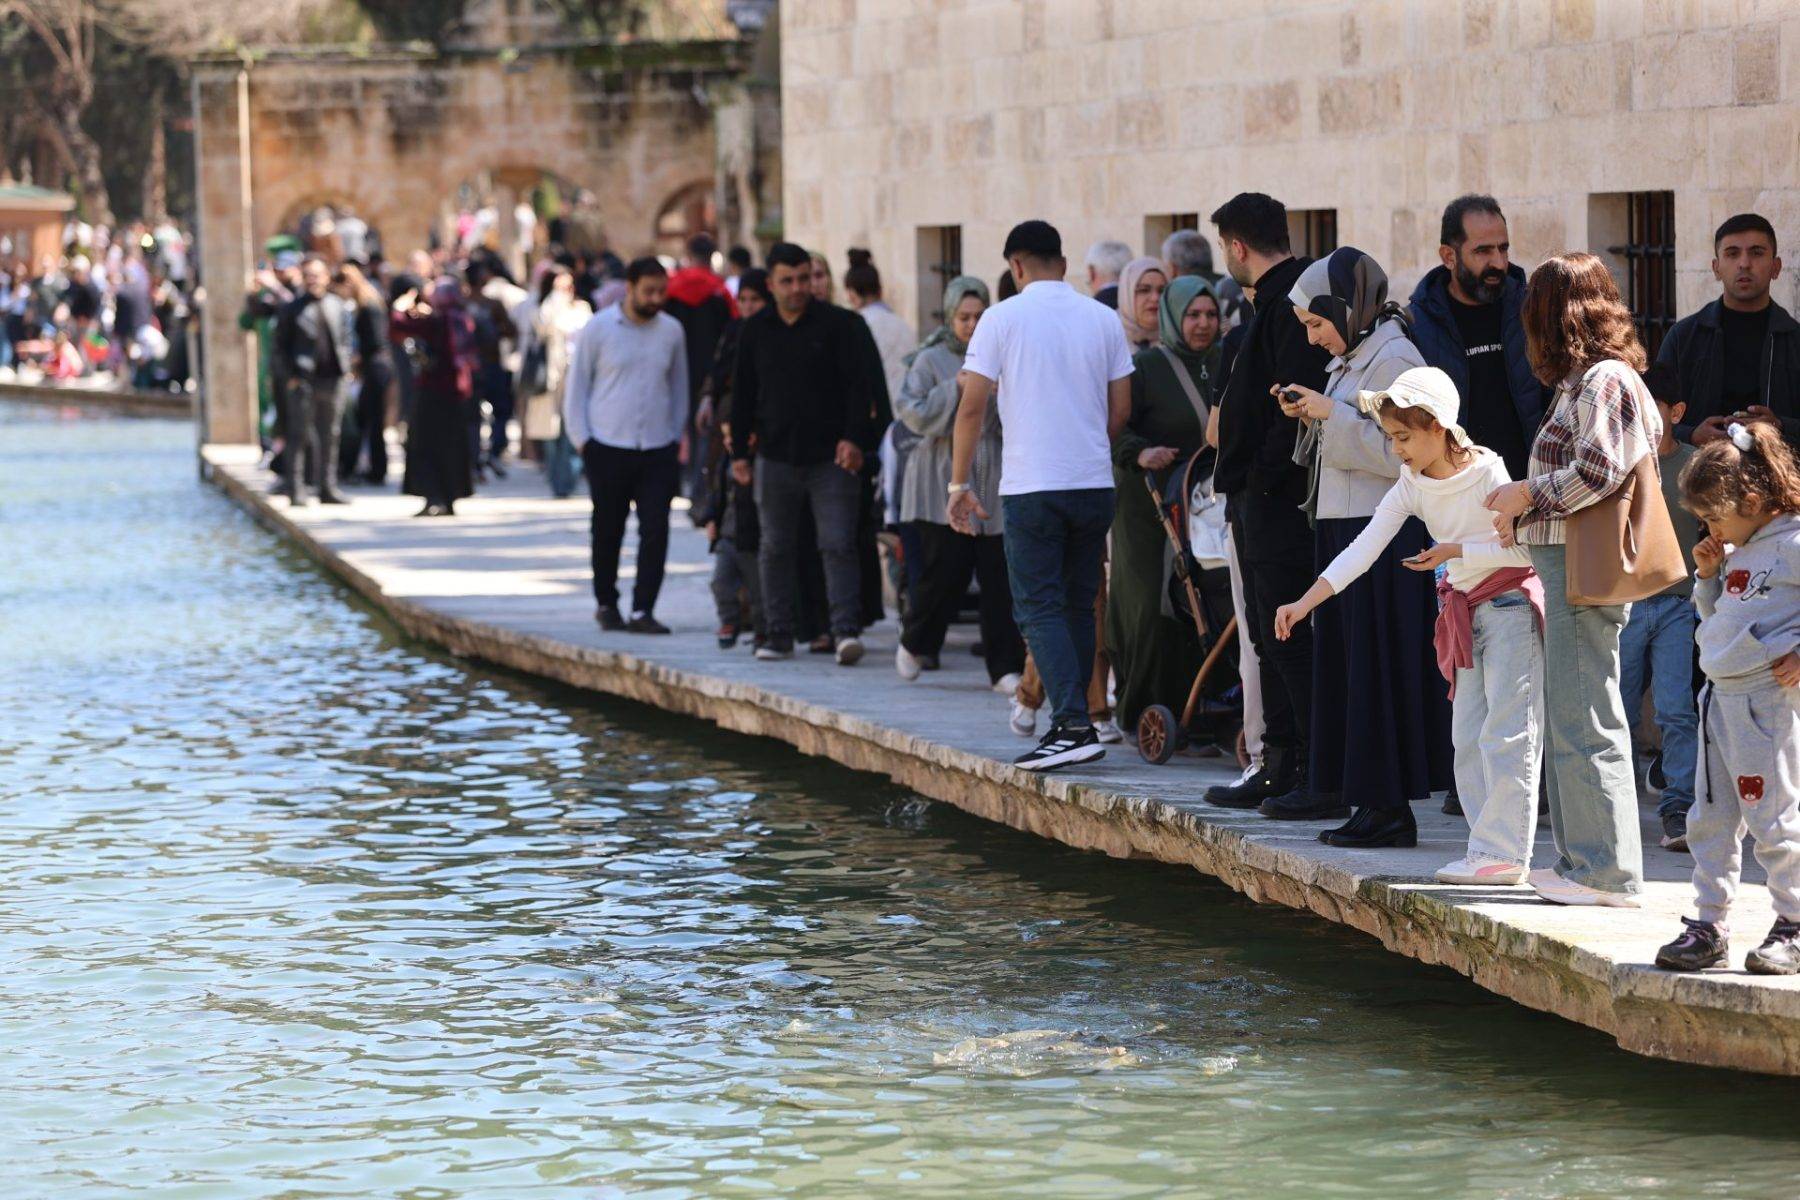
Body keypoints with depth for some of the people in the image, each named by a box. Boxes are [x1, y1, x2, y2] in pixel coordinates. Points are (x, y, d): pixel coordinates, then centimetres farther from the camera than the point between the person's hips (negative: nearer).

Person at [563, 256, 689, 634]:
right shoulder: (598, 329, -1)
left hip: (658, 450, 2)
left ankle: (643, 610, -8)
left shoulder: (671, 331, 7)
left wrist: (676, 437, 14)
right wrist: (581, 439, -2)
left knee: (656, 531, -8)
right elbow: (576, 387, 4)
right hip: (608, 448, -2)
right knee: (608, 531, 7)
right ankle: (606, 604, 23)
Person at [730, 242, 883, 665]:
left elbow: (861, 387, -5)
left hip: (831, 456, -4)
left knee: (838, 546, -10)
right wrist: (739, 451, 10)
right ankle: (778, 634, 16)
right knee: (775, 550, 8)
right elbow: (743, 395, 15)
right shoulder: (756, 331, 10)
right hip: (776, 458, 4)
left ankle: (846, 630, -15)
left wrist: (854, 439, -16)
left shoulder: (840, 325, -2)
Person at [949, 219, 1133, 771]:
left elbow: (972, 407, -6)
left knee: (1039, 608, -4)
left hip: (1031, 487, -4)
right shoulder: (1103, 319, 7)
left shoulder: (1003, 318, -4)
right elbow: (1121, 408, 9)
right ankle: (1073, 724, 17)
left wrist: (960, 484, 2)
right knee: (1079, 606, 13)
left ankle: (1073, 725, -16)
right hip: (1095, 483, 4)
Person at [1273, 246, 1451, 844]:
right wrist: (1313, 417, 6)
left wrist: (1332, 415, -17)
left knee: (1377, 665, -9)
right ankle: (1334, 786, 21)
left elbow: (1399, 453, -20)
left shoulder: (1392, 361, -13)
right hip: (1343, 527, 10)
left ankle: (1390, 806, -7)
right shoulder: (1352, 360, 16)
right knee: (1338, 654, 14)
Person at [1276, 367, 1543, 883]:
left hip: (1510, 603, -8)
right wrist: (1304, 603, -13)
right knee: (1469, 739, 7)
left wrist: (1457, 551, -20)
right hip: (1466, 616, 8)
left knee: (1505, 734, -10)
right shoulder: (1412, 484, 1)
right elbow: (1366, 547, -5)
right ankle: (1490, 850, 9)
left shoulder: (1485, 474, -18)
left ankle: (1503, 853, -10)